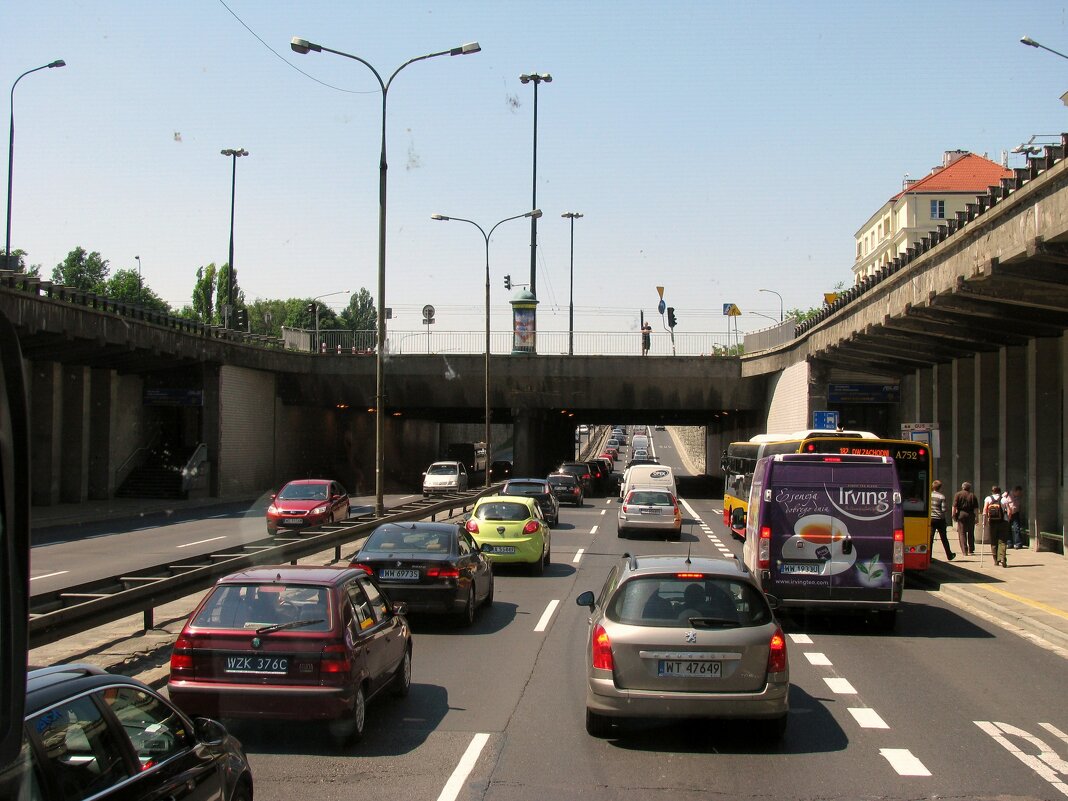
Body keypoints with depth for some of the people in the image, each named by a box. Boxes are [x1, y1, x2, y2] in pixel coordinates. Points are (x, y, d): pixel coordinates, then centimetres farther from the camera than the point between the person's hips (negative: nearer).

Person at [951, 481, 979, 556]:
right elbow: (976, 508, 1)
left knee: (962, 533, 0)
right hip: (971, 515, 2)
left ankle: (964, 551, -9)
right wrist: (975, 516, 8)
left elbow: (954, 507, -6)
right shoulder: (973, 495, 6)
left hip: (961, 514, -2)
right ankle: (971, 550, 19)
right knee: (971, 533, 13)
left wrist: (954, 516, -2)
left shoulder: (958, 495, 1)